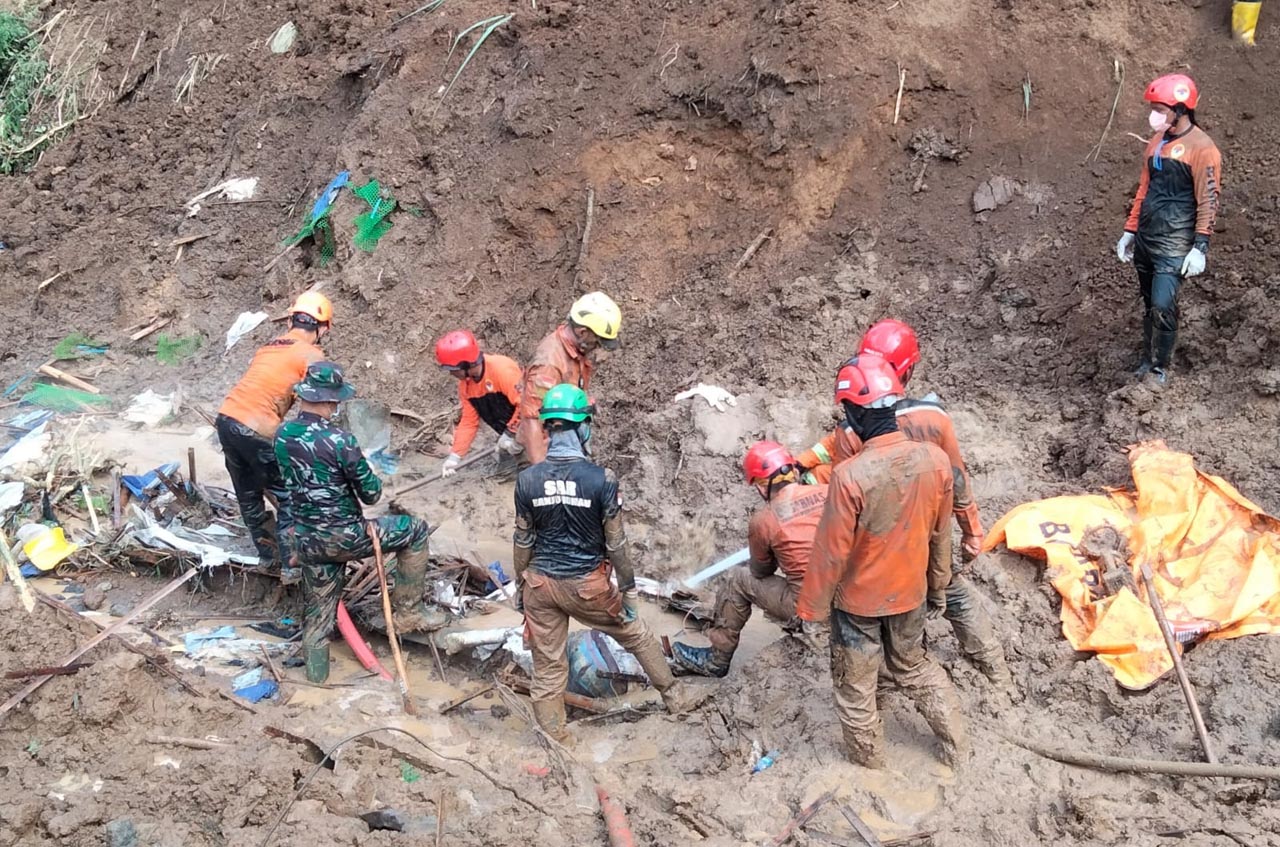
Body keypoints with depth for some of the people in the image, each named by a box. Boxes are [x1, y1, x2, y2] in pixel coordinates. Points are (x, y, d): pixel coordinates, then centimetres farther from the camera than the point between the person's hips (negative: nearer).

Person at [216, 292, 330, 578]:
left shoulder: (268, 347, 18)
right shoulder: (312, 356, -3)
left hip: (226, 419, 7)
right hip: (257, 431, -7)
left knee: (248, 497, 21)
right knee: (289, 499, 9)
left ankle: (268, 557, 34)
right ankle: (290, 566, 11)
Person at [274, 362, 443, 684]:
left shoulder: (282, 436, -2)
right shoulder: (340, 441, -23)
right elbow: (371, 495, -13)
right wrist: (370, 478, 9)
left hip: (307, 539, 7)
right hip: (344, 536, -6)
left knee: (318, 607, 22)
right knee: (417, 531, 8)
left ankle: (316, 670, 35)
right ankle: (407, 612, 14)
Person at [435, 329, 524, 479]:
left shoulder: (502, 370, -30)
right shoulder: (465, 384, -2)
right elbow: (469, 421, 3)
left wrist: (511, 434, -27)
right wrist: (455, 456, -1)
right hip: (508, 429, 8)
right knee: (504, 470, 5)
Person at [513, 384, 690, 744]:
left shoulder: (527, 480, -8)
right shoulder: (601, 479, -16)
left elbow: (523, 541, 1)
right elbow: (616, 543, -9)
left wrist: (520, 585, 14)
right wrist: (629, 588, 2)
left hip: (541, 584, 2)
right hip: (587, 585, -2)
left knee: (547, 669, 11)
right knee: (636, 634, 23)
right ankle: (672, 696, 40)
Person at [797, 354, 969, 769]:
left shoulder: (850, 476, -32)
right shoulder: (936, 460, -16)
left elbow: (831, 552, -21)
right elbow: (940, 534, -1)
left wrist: (811, 608, -6)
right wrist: (938, 588, 15)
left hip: (859, 600, -5)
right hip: (910, 593, 5)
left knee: (854, 686, 19)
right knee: (913, 666, 30)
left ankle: (868, 760, 37)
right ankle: (957, 745, 39)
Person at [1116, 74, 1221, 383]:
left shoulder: (1201, 148, -12)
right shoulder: (1156, 142, 11)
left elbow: (1208, 201, -14)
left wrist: (1200, 248, -19)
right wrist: (1130, 231, 17)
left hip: (1173, 245, -7)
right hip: (1145, 240, 7)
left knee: (1163, 306, -14)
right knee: (1149, 306, 14)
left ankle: (1160, 370, -3)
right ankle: (1147, 362, 24)